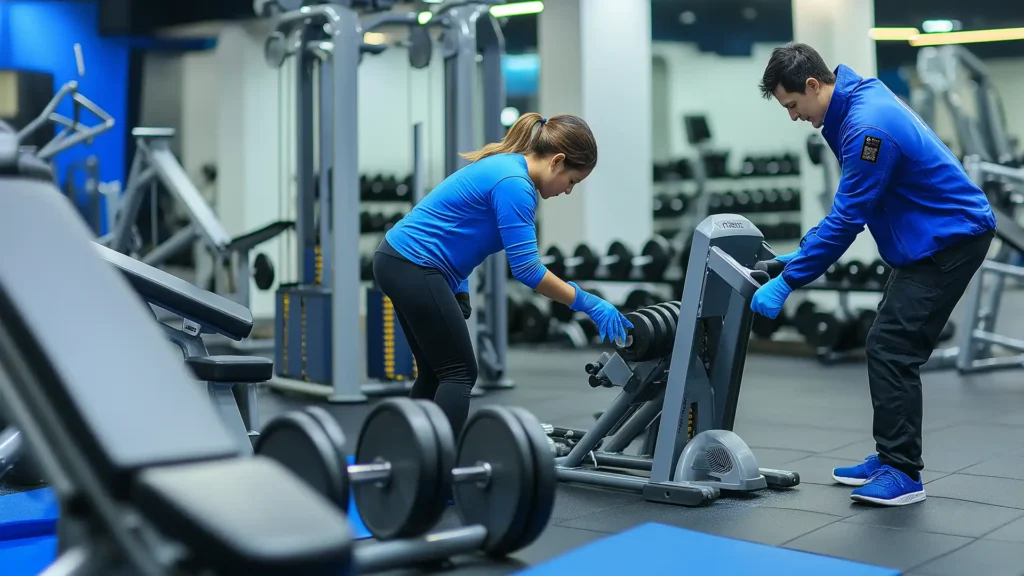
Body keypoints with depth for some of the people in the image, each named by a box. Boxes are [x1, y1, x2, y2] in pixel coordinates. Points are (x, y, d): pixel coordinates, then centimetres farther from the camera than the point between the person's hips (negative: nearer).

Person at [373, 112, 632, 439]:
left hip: (401, 262, 10)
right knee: (459, 373, -5)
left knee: (437, 372, 15)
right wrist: (587, 303, -15)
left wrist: (458, 294, 14)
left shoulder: (508, 169, 13)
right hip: (414, 266, -10)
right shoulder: (514, 183, -18)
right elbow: (526, 269, -21)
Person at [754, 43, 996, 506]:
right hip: (929, 240, 10)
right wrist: (803, 253, 10)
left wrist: (787, 282, -20)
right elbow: (849, 207, 15)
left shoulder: (869, 125, -26)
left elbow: (846, 219, -24)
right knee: (886, 346, 12)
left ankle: (903, 474, -3)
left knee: (891, 349, -10)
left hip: (950, 239, -10)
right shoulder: (856, 103, 6)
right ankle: (891, 459, 20)